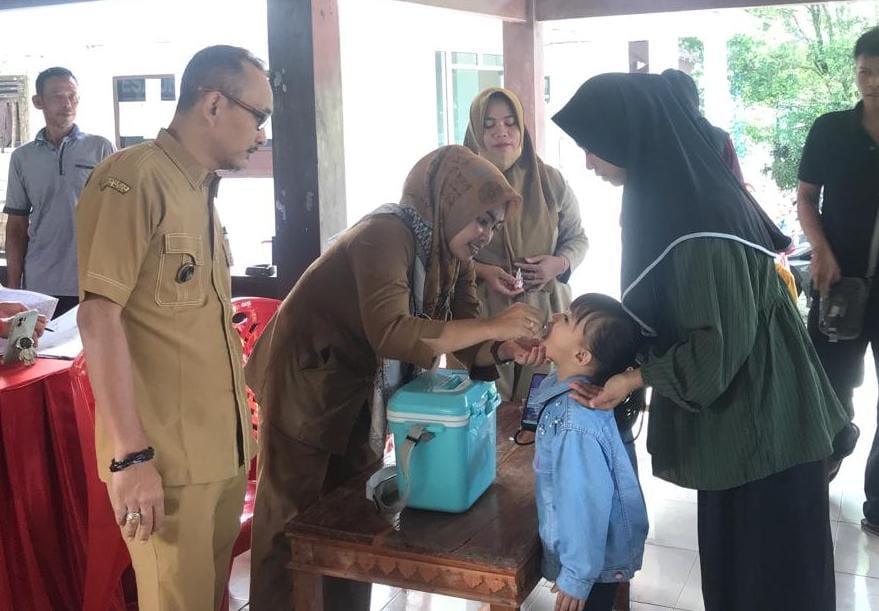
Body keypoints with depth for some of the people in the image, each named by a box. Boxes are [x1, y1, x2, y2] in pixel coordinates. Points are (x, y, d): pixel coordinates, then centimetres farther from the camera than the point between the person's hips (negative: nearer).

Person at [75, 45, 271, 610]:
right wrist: (131, 455, -22)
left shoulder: (202, 191, 15)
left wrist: (236, 431, 17)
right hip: (166, 457, -8)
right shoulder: (134, 178, -13)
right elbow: (99, 315, -19)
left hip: (223, 448, 8)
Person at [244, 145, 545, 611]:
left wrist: (506, 349, -24)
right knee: (291, 521, 2)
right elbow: (393, 334, -42)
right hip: (304, 382, -8)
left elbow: (460, 335, -4)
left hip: (358, 391, 9)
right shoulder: (386, 235, -28)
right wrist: (493, 325, -38)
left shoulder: (451, 254, -1)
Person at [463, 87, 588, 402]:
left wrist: (559, 263, -7)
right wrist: (482, 272, -15)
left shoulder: (550, 180, 4)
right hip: (479, 317, -2)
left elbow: (577, 237, 14)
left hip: (543, 313, 2)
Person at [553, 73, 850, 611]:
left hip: (760, 420, -9)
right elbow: (663, 312, 11)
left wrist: (639, 378, -14)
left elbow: (720, 341, -24)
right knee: (732, 553, 22)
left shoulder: (699, 217, -27)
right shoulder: (670, 196, 3)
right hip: (734, 411, 9)